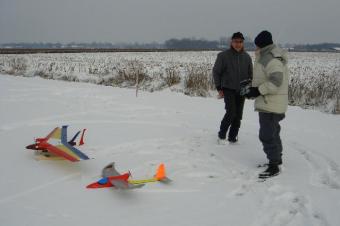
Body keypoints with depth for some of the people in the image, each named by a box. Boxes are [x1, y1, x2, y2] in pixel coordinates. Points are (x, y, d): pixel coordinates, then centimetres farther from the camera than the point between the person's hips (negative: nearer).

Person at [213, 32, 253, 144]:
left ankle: (232, 137, 18)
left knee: (238, 115, 5)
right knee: (231, 112, -14)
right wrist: (219, 88, -5)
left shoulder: (246, 57, 3)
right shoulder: (223, 55, -7)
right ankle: (221, 135, 5)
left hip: (241, 90, 4)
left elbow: (250, 74, 12)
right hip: (228, 89, -4)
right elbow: (216, 72, 0)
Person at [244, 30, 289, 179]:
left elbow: (276, 81, -29)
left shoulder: (269, 58, -20)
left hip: (270, 104, -11)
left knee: (267, 135, -7)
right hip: (270, 104, 11)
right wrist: (254, 88, 12)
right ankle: (277, 158, 38)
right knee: (273, 132, 23)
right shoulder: (272, 56, 14)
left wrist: (258, 91, -23)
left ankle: (274, 167, -1)